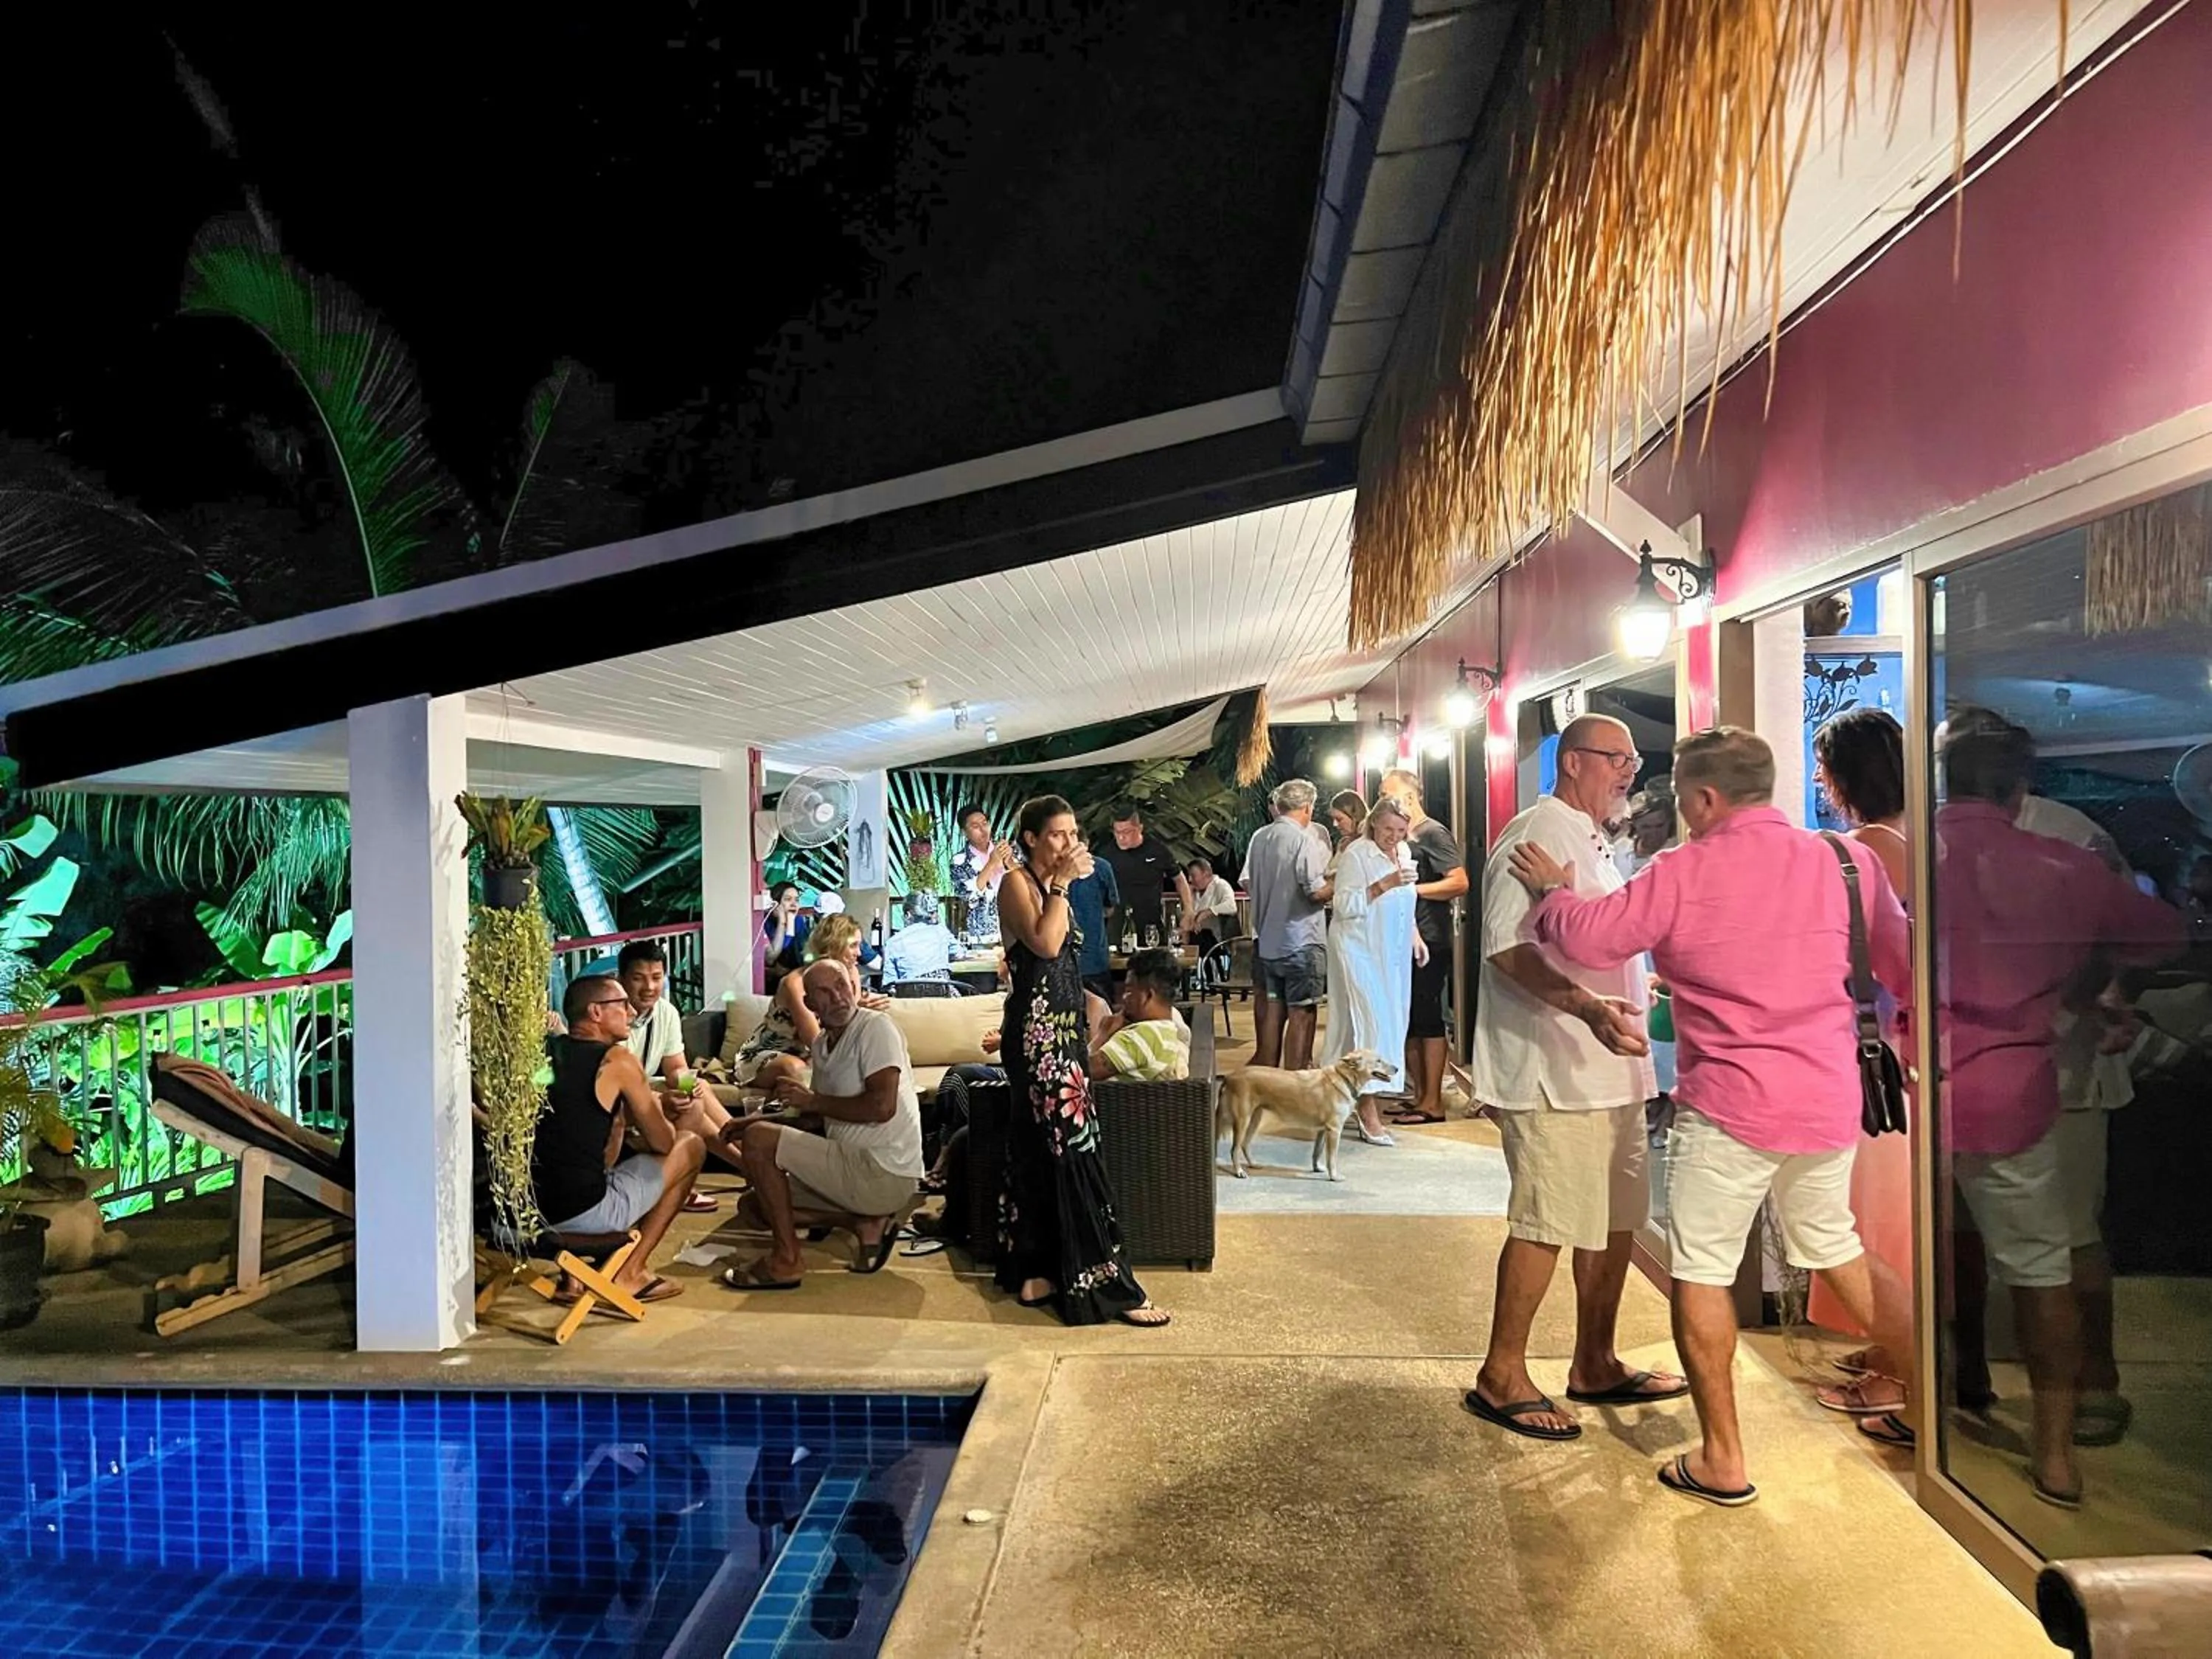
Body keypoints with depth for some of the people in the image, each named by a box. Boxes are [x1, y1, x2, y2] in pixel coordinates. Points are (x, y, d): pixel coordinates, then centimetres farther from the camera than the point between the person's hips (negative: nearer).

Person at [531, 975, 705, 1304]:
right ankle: (630, 1273, 11)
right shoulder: (617, 1061, -8)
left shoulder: (543, 1051, 10)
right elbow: (662, 1144, -2)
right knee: (691, 1146, 11)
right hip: (584, 1213, -7)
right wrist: (653, 1110, 18)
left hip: (528, 1209, 7)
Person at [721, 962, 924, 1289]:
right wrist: (755, 1121, 9)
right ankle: (866, 1223, 4)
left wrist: (812, 1100, -12)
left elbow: (882, 1106, -23)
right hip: (854, 1167, 10)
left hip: (883, 1174, -10)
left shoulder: (876, 1027, -13)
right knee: (756, 1203, 14)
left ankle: (786, 1261, -7)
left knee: (759, 1140, -13)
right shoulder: (822, 1044, 14)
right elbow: (815, 1114, 23)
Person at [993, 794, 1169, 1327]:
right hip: (1038, 1029, -10)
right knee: (1073, 1149, -9)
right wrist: (1061, 882, -18)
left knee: (1041, 1151, 12)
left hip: (1061, 1028, 10)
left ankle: (1034, 1273, 20)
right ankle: (1107, 1284, -7)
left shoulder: (1052, 886, 17)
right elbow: (1045, 944, -24)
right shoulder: (1017, 883, -9)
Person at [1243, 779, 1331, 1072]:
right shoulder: (1304, 841, -16)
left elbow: (1247, 884, 14)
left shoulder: (1258, 837, 5)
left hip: (1266, 939, 7)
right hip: (1301, 940, -7)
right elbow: (1316, 891, -19)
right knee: (1301, 1013, 0)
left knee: (1272, 1009, 14)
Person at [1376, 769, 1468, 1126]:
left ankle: (1433, 1103, 0)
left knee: (1429, 1019, -5)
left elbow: (1459, 882, -18)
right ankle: (1418, 1095, 20)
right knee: (1408, 1020, 12)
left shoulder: (1433, 834, -9)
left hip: (1429, 942, -9)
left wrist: (1411, 889, -20)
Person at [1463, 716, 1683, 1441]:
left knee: (1617, 1217, 14)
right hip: (1553, 1071, -10)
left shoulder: (1590, 843, 19)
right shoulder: (1537, 837, -14)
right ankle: (1501, 1376, 8)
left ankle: (1595, 1364, 28)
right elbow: (1508, 948, -25)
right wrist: (1587, 1006, -35)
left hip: (1608, 1068, 10)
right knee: (1546, 1224, -5)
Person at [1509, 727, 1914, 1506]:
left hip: (1730, 1106, -6)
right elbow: (1902, 965, 12)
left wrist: (1552, 892, 9)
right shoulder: (1846, 858, 2)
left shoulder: (1684, 873, -12)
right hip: (1831, 1099, 6)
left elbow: (1588, 940, -11)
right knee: (1839, 1251, 25)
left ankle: (1722, 1461, 10)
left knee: (1700, 1273, 5)